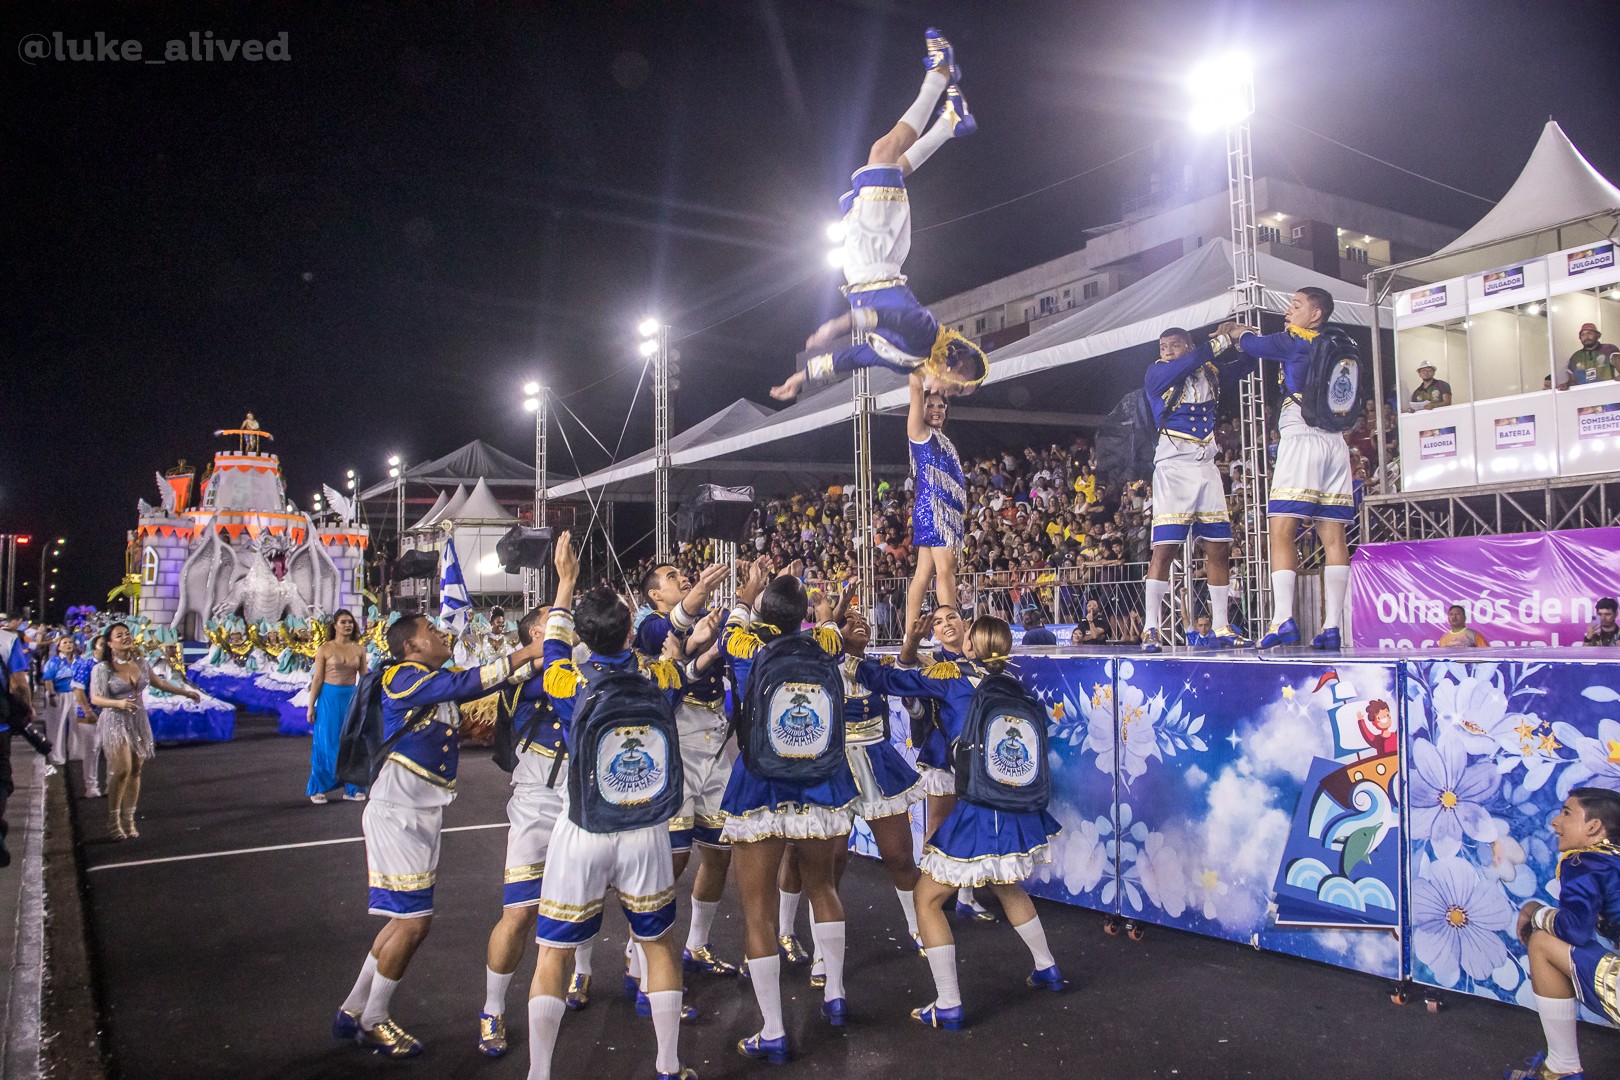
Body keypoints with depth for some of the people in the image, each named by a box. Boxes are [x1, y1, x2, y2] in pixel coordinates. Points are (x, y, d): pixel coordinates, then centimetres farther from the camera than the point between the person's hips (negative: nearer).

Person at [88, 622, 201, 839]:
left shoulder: (140, 663, 6)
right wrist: (118, 703, -31)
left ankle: (128, 820, 13)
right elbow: (95, 698, -13)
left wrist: (185, 691, 24)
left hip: (139, 721, 5)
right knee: (122, 769, -14)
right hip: (116, 722, -5)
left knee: (135, 771, 5)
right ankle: (113, 820, 0)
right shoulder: (103, 668, -9)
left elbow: (158, 683, 21)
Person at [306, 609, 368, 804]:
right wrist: (311, 706, -4)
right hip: (329, 698, -3)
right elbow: (317, 679, -4)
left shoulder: (359, 649, 4)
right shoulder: (325, 648, -4)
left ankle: (351, 788, 19)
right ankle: (319, 789, 16)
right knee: (326, 743, 3)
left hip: (352, 697, 3)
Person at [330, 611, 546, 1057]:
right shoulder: (403, 677, -14)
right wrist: (525, 653, -25)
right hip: (397, 811, -9)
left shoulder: (439, 680, 12)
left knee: (411, 920, 14)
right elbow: (467, 684, -27)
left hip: (425, 812, 9)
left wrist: (537, 657, -6)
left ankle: (353, 1011, 28)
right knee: (412, 922, -5)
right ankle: (373, 1022, 14)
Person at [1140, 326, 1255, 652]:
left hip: (1206, 466, 5)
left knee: (1219, 549, 5)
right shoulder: (1156, 373, -3)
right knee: (1165, 548, -12)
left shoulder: (1210, 372, 12)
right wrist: (1222, 341, -16)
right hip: (1173, 466, -5)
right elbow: (1184, 365, -21)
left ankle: (1222, 629, 13)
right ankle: (1151, 629, -10)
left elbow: (1246, 363, 18)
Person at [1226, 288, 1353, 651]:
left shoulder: (1296, 340, 1)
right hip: (1335, 441, 7)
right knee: (1333, 535, 1)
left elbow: (1256, 344, 9)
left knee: (1281, 530, -10)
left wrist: (1237, 330, 30)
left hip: (1302, 438, -7)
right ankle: (1332, 625, -1)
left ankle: (1283, 619, -21)